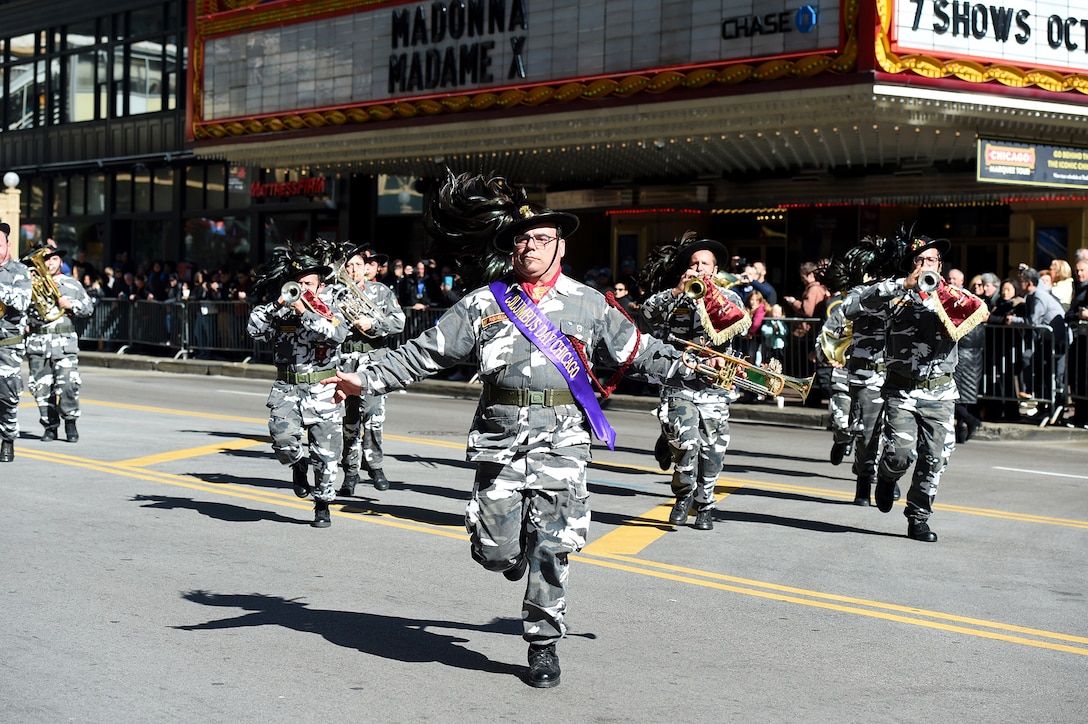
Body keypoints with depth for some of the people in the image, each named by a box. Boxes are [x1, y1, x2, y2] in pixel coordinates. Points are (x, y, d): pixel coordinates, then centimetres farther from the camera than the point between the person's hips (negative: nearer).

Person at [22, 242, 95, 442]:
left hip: (64, 341, -1)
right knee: (41, 386, 0)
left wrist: (71, 305, -4)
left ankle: (70, 423, 4)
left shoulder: (72, 284, 12)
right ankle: (50, 426, 12)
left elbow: (89, 308, 13)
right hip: (37, 342, 1)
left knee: (68, 384, -13)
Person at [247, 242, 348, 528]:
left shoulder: (329, 307, -2)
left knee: (325, 454, 3)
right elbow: (254, 329, -8)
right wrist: (277, 304, -16)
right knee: (283, 435, -24)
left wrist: (305, 312, -26)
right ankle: (299, 463, 11)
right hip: (287, 388, 1)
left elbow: (338, 334, -21)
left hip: (322, 389, -1)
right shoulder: (280, 308, 4)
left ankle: (322, 505, 23)